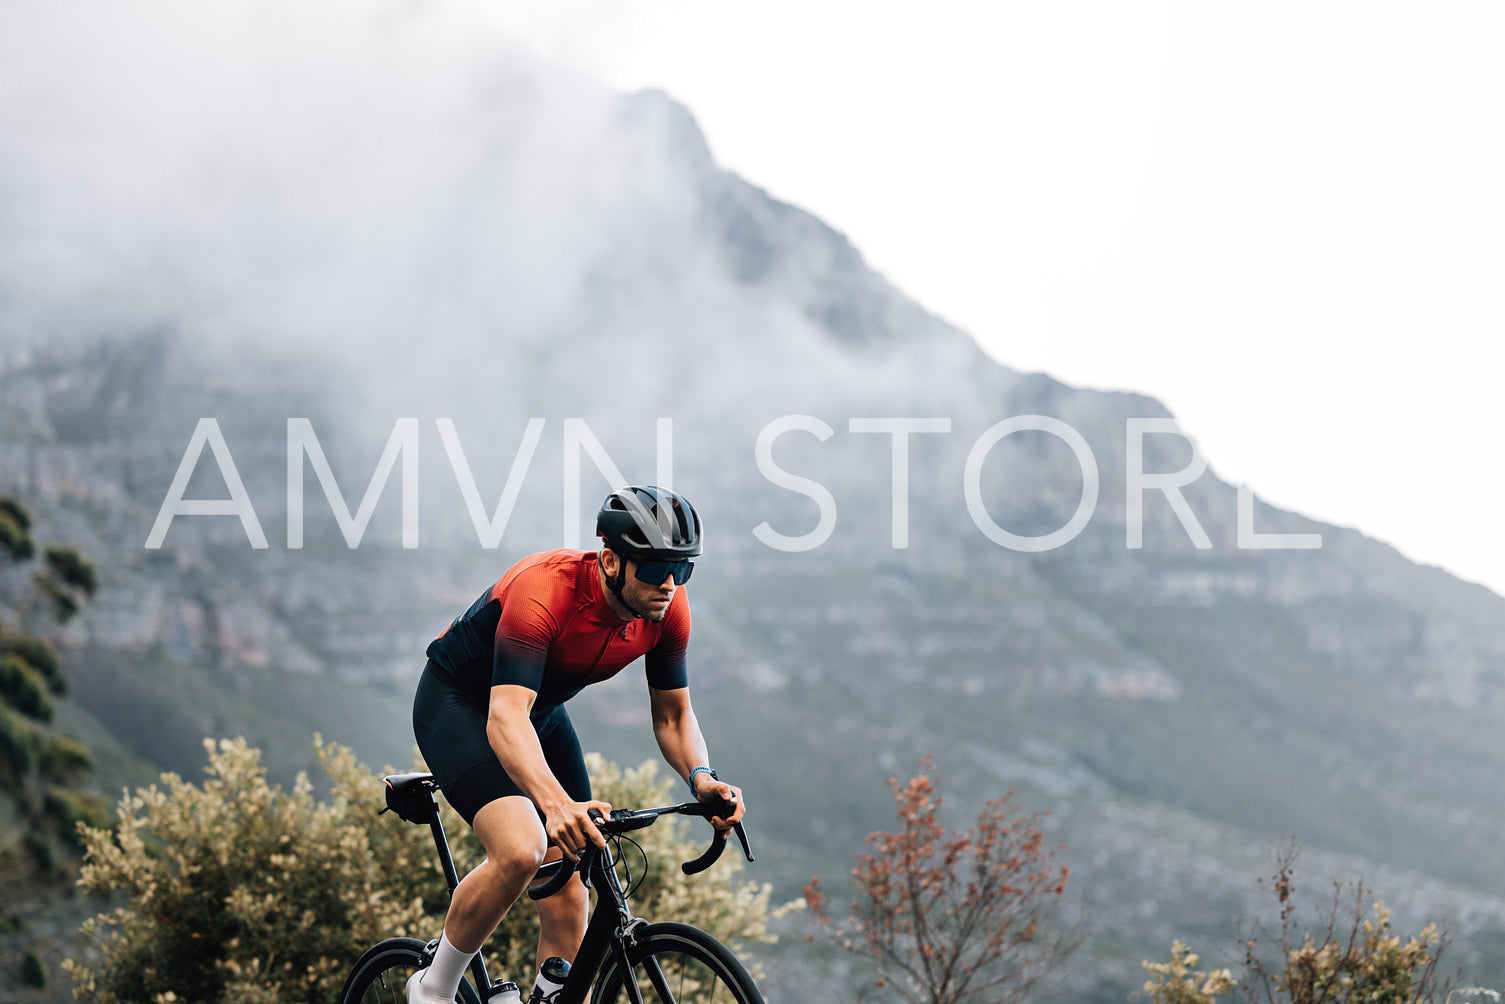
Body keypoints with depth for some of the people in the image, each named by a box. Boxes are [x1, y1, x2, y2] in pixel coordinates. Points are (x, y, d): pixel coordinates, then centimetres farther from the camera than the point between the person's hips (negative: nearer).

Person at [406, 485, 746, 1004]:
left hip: (544, 712, 7)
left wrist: (700, 776, -28)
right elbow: (505, 718, -46)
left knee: (568, 903, -3)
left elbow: (672, 714, -6)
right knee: (520, 852, -29)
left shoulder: (668, 609, -18)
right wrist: (557, 803, -62)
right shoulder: (544, 590, -37)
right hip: (459, 703, -6)